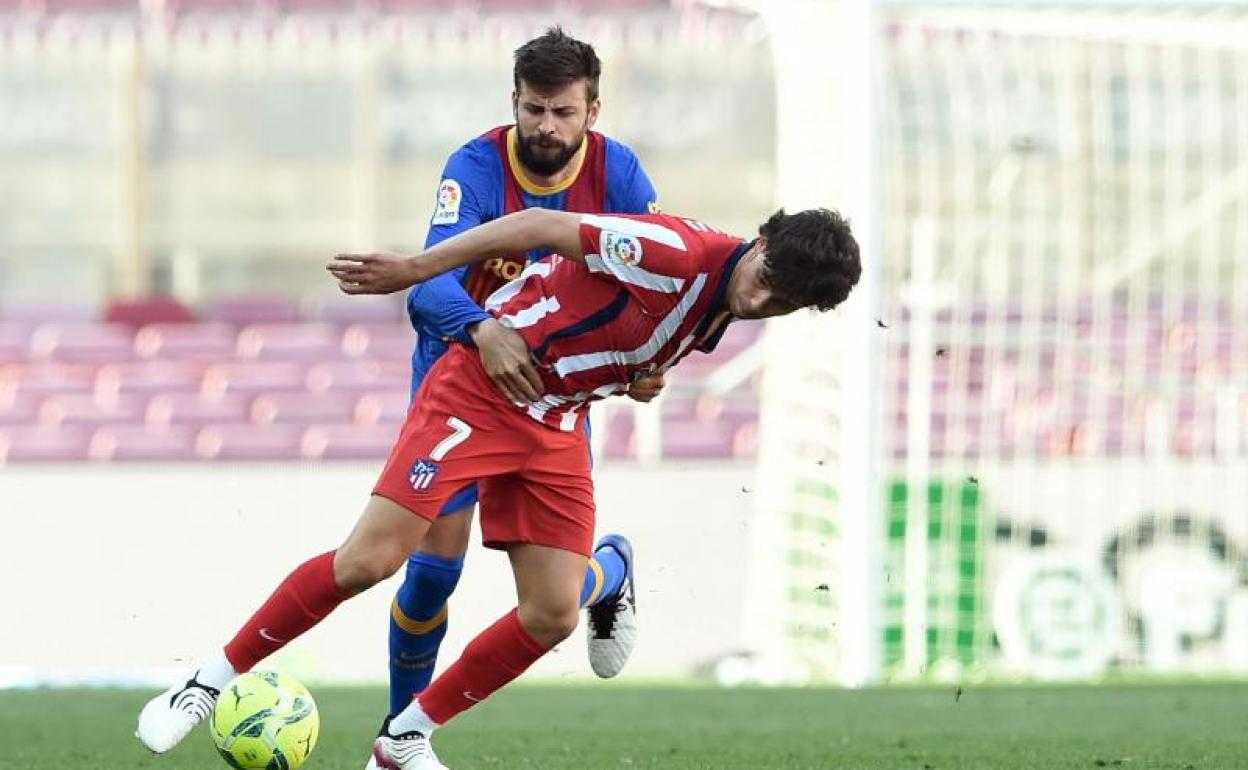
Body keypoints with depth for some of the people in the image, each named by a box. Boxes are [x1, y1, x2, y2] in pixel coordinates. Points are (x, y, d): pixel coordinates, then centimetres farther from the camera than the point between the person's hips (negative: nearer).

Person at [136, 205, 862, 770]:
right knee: (369, 560, -16)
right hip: (482, 388, -8)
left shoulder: (724, 312, 1)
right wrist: (414, 269, -19)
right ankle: (212, 681, -1)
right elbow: (545, 227, -21)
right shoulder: (681, 254, -25)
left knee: (553, 615, -2)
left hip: (557, 423, 8)